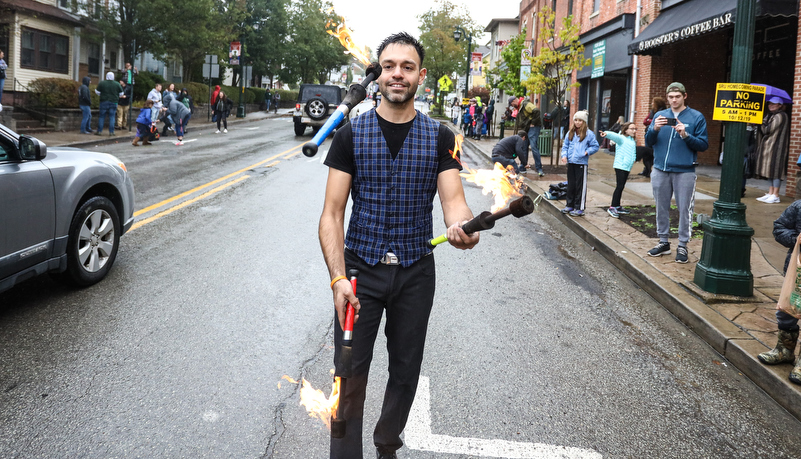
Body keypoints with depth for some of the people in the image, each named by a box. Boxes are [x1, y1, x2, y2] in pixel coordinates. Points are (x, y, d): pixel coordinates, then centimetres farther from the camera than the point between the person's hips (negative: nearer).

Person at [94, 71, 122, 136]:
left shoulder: (101, 83, -4)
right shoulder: (117, 84, -2)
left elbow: (97, 92, 0)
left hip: (104, 102, 0)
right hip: (113, 102, 0)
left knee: (101, 116, 6)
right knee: (112, 117, 4)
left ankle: (99, 131, 6)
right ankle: (111, 132, 2)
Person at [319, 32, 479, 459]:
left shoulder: (440, 138, 1)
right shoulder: (350, 135, -2)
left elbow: (453, 198, -10)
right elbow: (332, 214, -6)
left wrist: (461, 226, -35)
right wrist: (338, 277, -18)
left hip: (416, 272, 2)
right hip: (360, 267, -1)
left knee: (405, 372, 15)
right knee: (350, 376, 0)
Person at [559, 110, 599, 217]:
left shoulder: (589, 134, -3)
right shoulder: (570, 133, 10)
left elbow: (595, 146, 1)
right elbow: (565, 146, 15)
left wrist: (587, 152, -14)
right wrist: (564, 155, -1)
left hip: (582, 163, -5)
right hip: (570, 162, 5)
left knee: (580, 186, -2)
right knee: (570, 185, 13)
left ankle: (579, 208, 2)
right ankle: (569, 205, 24)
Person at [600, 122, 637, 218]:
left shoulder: (632, 141, 18)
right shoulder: (621, 138, -7)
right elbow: (614, 135, -28)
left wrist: (633, 160, 8)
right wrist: (606, 134, -47)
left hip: (627, 167, 8)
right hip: (620, 166, -8)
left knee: (621, 187, 13)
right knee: (619, 186, -11)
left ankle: (617, 207, 20)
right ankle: (612, 208, -7)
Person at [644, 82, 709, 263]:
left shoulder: (696, 117, 0)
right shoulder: (660, 115, 10)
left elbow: (704, 145, -3)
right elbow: (648, 142, 7)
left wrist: (686, 135, -17)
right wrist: (655, 129, -12)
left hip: (684, 171, -3)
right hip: (660, 170, 3)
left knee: (684, 209, 0)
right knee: (661, 208, 10)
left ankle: (683, 246, 10)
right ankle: (663, 242, 23)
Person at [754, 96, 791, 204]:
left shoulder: (780, 116, -11)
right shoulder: (770, 115, 17)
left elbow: (767, 130, -16)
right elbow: (765, 130, 16)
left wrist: (762, 122, -2)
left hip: (776, 146, -9)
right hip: (769, 147, 9)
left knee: (775, 170, -8)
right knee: (770, 170, 9)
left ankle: (775, 196, -6)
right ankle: (770, 194, 12)